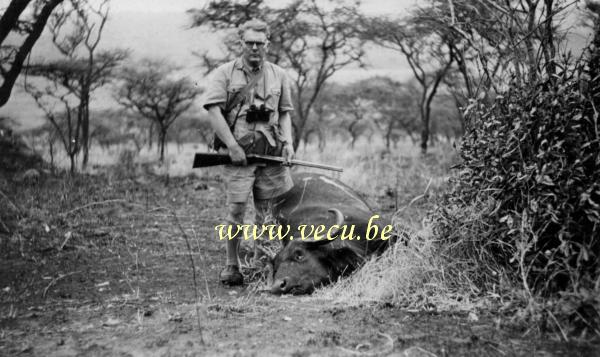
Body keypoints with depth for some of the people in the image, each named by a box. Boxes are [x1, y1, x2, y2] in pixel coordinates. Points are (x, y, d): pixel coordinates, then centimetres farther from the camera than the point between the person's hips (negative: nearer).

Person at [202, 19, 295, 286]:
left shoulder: (278, 75, 13)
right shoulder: (225, 73, 1)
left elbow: (285, 112, 19)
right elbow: (213, 110, -7)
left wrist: (288, 142, 2)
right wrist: (232, 146, -14)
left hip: (271, 153, 4)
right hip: (239, 153, -3)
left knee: (269, 210, 5)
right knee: (236, 209, -5)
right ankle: (231, 266, 7)